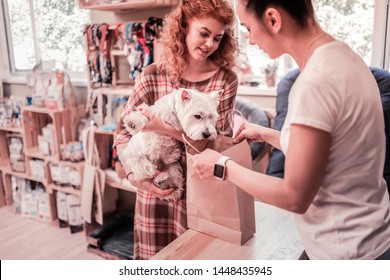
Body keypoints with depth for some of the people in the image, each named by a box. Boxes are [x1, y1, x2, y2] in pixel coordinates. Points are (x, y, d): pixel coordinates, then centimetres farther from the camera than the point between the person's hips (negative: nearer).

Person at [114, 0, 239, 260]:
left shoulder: (226, 80, -8)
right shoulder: (153, 76, -5)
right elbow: (124, 132, -4)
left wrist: (162, 126, -26)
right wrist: (136, 175, -19)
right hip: (155, 188, 1)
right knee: (156, 255, 17)